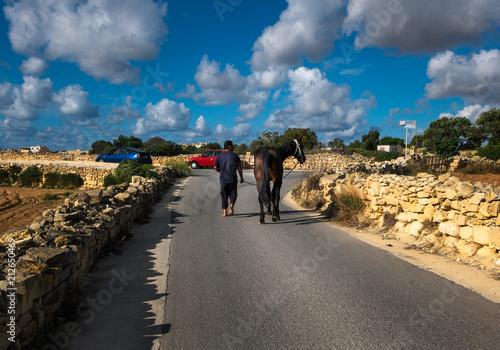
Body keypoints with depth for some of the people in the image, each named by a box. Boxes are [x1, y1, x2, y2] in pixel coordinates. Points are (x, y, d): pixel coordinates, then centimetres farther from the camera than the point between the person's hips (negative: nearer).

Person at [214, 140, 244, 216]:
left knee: (224, 195, 9)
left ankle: (224, 211, 7)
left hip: (223, 179, 2)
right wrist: (241, 177, 6)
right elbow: (239, 167, -2)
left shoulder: (219, 156, 5)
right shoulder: (234, 155, 0)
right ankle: (231, 205, -18)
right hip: (233, 178, -2)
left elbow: (215, 167, 0)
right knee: (233, 194, 8)